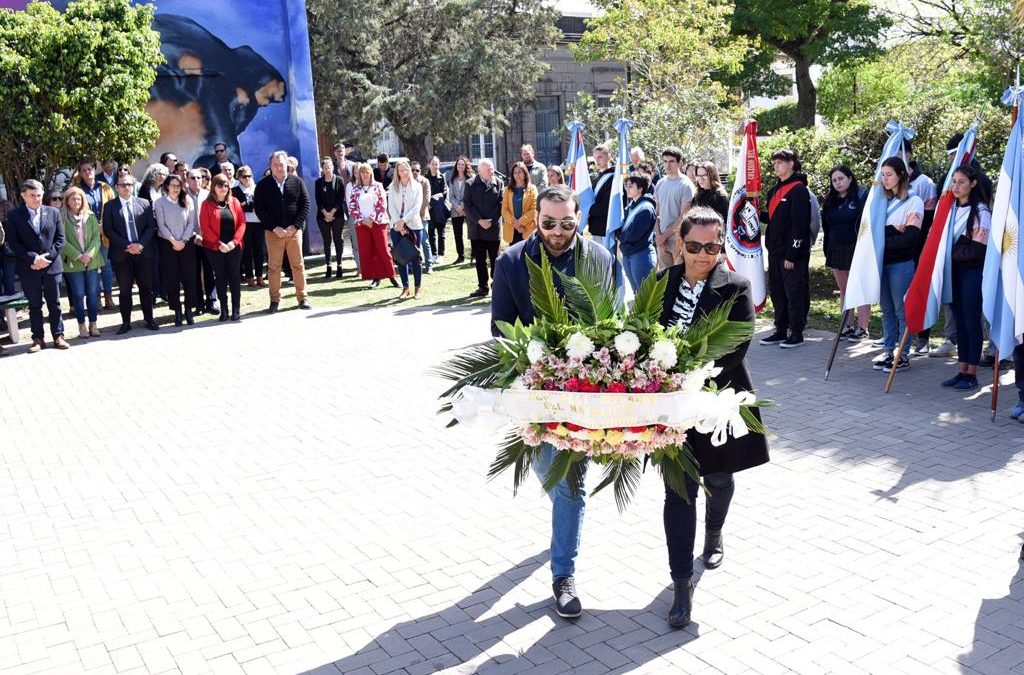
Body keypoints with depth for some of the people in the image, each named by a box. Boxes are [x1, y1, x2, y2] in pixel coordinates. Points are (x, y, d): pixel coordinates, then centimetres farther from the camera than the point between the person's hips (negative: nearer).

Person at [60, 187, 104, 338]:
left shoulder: (90, 216, 6)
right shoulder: (62, 218, -3)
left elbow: (96, 237, 2)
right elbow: (63, 241, -7)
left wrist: (90, 254, -12)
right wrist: (78, 256, -14)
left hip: (92, 261, 3)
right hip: (73, 262, -3)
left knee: (93, 293, 4)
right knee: (78, 295, 1)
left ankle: (93, 324, 12)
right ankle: (82, 326, 8)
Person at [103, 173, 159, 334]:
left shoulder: (144, 204, 6)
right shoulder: (110, 207, 2)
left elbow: (151, 226, 2)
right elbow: (108, 230, -4)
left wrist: (140, 244, -11)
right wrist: (126, 246, -13)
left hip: (143, 252, 1)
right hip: (121, 254, -1)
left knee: (146, 288, 7)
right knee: (125, 290, 4)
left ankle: (149, 319, 16)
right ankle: (126, 322, 12)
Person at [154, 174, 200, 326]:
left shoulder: (187, 201, 4)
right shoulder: (160, 203, 1)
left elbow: (191, 222, 0)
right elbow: (161, 225, -4)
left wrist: (183, 241, -9)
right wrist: (174, 241, -12)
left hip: (187, 243, 1)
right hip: (167, 245, -1)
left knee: (189, 276, -1)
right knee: (171, 278, 1)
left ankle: (188, 310, 7)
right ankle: (177, 311, 7)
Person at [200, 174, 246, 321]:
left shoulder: (234, 202, 6)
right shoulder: (207, 204, 0)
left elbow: (242, 222, 1)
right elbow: (205, 227, -6)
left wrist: (234, 241, -11)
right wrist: (219, 244, -14)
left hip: (234, 247, 1)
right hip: (214, 248, -1)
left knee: (235, 277, 2)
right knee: (220, 278, 5)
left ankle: (236, 309, 9)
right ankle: (223, 310, 11)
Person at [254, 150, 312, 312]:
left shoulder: (297, 182, 4)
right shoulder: (263, 185, 1)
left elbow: (305, 204, 2)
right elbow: (258, 208, -2)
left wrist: (295, 226, -9)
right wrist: (274, 228, -11)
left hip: (294, 230, 1)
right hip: (273, 232, -1)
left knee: (298, 265, 4)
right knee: (274, 267, 2)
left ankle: (302, 297, 12)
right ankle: (275, 300, 10)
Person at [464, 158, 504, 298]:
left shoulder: (499, 183, 2)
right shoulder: (470, 185, 2)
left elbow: (500, 204, -2)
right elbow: (468, 206, -2)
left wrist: (490, 221, -11)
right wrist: (479, 221, -12)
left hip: (494, 227, -1)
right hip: (476, 228, 1)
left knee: (495, 259, 4)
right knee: (479, 260, 6)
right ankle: (483, 287, 13)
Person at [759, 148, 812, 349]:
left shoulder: (799, 190, -11)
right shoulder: (774, 190, 16)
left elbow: (799, 225, -16)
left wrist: (792, 255, -19)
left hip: (793, 253, -9)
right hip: (775, 251, 9)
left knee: (795, 292, -2)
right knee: (777, 292, 12)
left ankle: (797, 334, 5)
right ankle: (781, 331, 22)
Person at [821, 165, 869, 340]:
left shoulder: (862, 196, -5)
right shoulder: (830, 200, 13)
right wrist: (827, 250, 12)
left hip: (856, 249, -6)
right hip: (835, 250, 6)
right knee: (843, 290, 10)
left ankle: (862, 328, 1)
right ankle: (847, 326, 17)